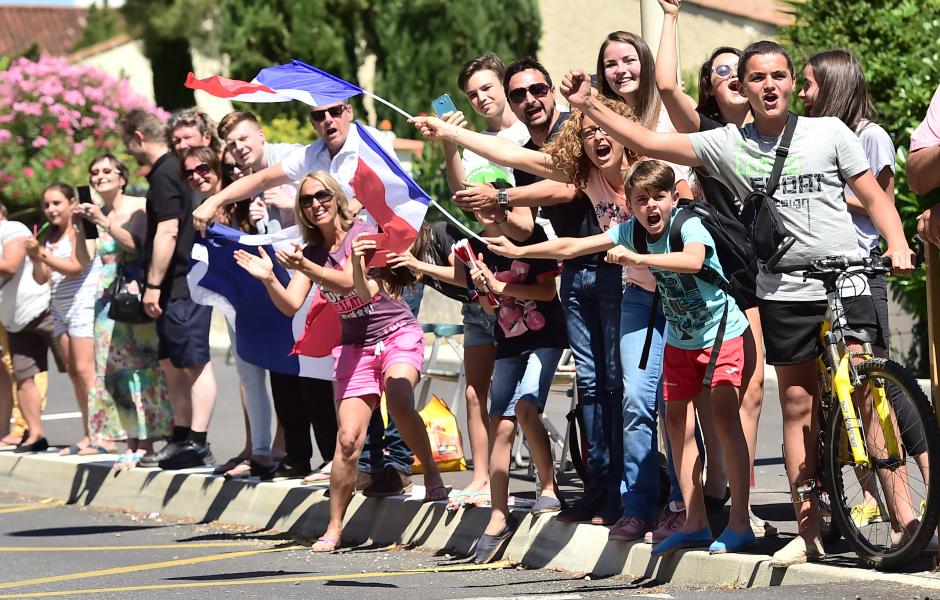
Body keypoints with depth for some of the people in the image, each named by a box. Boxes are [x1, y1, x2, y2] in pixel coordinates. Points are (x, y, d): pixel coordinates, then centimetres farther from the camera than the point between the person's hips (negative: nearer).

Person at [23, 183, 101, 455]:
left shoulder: (81, 231, -6)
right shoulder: (49, 236, 15)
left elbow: (76, 266, -16)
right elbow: (41, 278, 11)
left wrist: (44, 255, -24)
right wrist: (35, 259, -8)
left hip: (84, 305, -7)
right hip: (60, 309, 7)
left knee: (84, 369, -14)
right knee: (73, 371, 3)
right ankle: (87, 436, 2)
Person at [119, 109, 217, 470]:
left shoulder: (164, 176, -15)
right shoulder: (173, 170, 17)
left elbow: (167, 233, -22)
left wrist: (153, 284, -20)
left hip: (182, 287, -11)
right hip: (179, 287, 11)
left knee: (195, 363, -8)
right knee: (172, 363, 15)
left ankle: (197, 445, -9)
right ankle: (182, 439, 20)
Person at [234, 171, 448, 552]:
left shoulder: (362, 234, -8)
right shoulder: (311, 252, 7)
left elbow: (348, 282, -22)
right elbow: (291, 305, -3)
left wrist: (304, 267, -35)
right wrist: (268, 279, -21)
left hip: (397, 334, -4)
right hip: (354, 347, 4)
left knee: (398, 399, -34)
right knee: (348, 439, -8)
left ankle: (432, 475, -14)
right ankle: (334, 528, -1)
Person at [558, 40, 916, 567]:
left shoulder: (829, 132, 3)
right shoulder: (729, 144, 5)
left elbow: (873, 196, 4)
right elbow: (648, 143, 3)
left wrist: (897, 244, -13)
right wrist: (589, 106, -5)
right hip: (784, 295, 2)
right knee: (798, 408, 6)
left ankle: (903, 515, -6)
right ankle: (809, 530, 11)